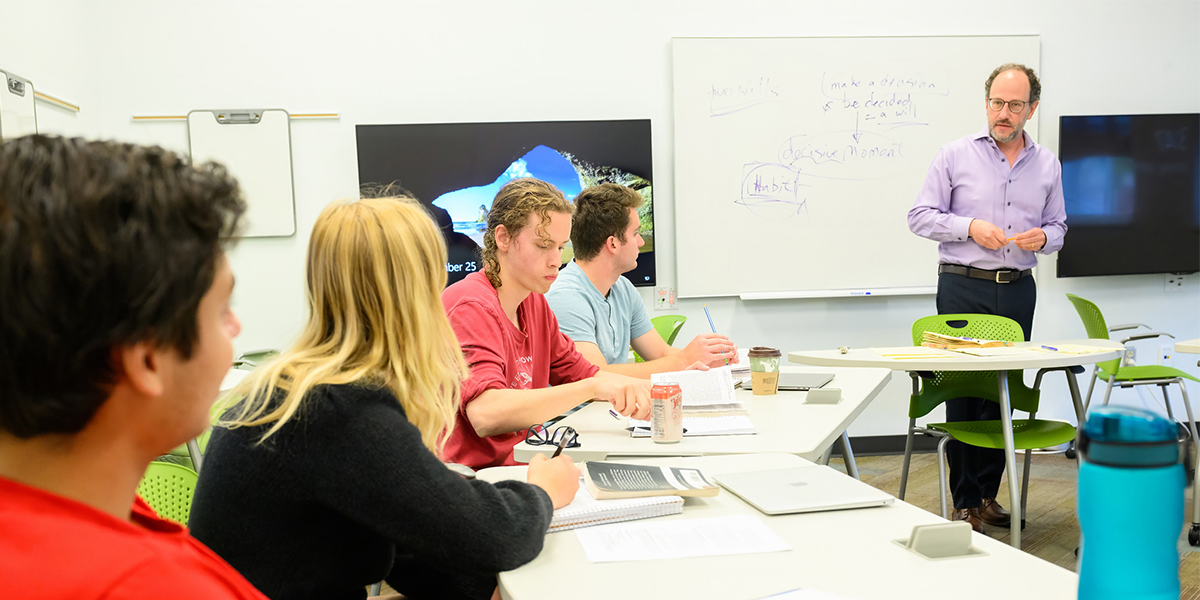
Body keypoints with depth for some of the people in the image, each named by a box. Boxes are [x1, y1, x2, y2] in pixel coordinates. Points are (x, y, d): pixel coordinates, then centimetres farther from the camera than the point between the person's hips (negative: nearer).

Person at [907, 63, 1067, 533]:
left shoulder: (1047, 164, 12)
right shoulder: (956, 155, 1)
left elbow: (1057, 227, 18)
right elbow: (920, 216, 0)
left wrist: (1043, 237, -6)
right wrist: (970, 226, -15)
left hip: (1018, 289, 4)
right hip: (963, 288, -4)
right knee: (964, 391, -4)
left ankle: (988, 494, 19)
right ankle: (965, 502, 6)